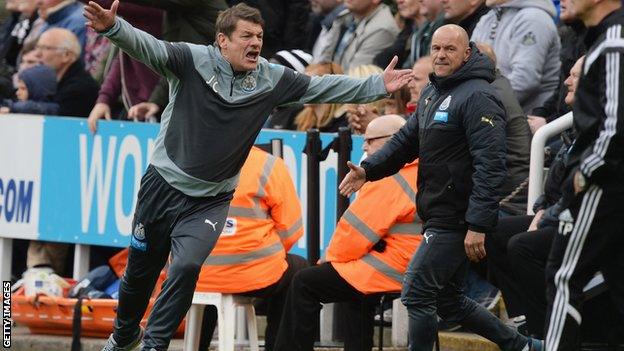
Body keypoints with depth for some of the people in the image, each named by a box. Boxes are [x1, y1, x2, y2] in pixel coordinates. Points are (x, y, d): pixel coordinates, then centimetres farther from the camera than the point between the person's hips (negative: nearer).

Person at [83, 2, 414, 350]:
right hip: (163, 186, -1)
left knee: (186, 267, -21)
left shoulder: (272, 79, -5)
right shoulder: (191, 60, -15)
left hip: (211, 200, 1)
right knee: (140, 271, 12)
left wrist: (377, 86, -2)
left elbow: (324, 87, 2)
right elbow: (147, 46, -27)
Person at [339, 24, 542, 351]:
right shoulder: (432, 92, 15)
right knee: (449, 300, 16)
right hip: (439, 217, 10)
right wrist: (368, 169, 3)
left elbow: (489, 165, -22)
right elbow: (407, 139, 21)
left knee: (416, 295, -9)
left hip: (457, 221, -10)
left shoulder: (477, 97, -16)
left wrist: (478, 225, -27)